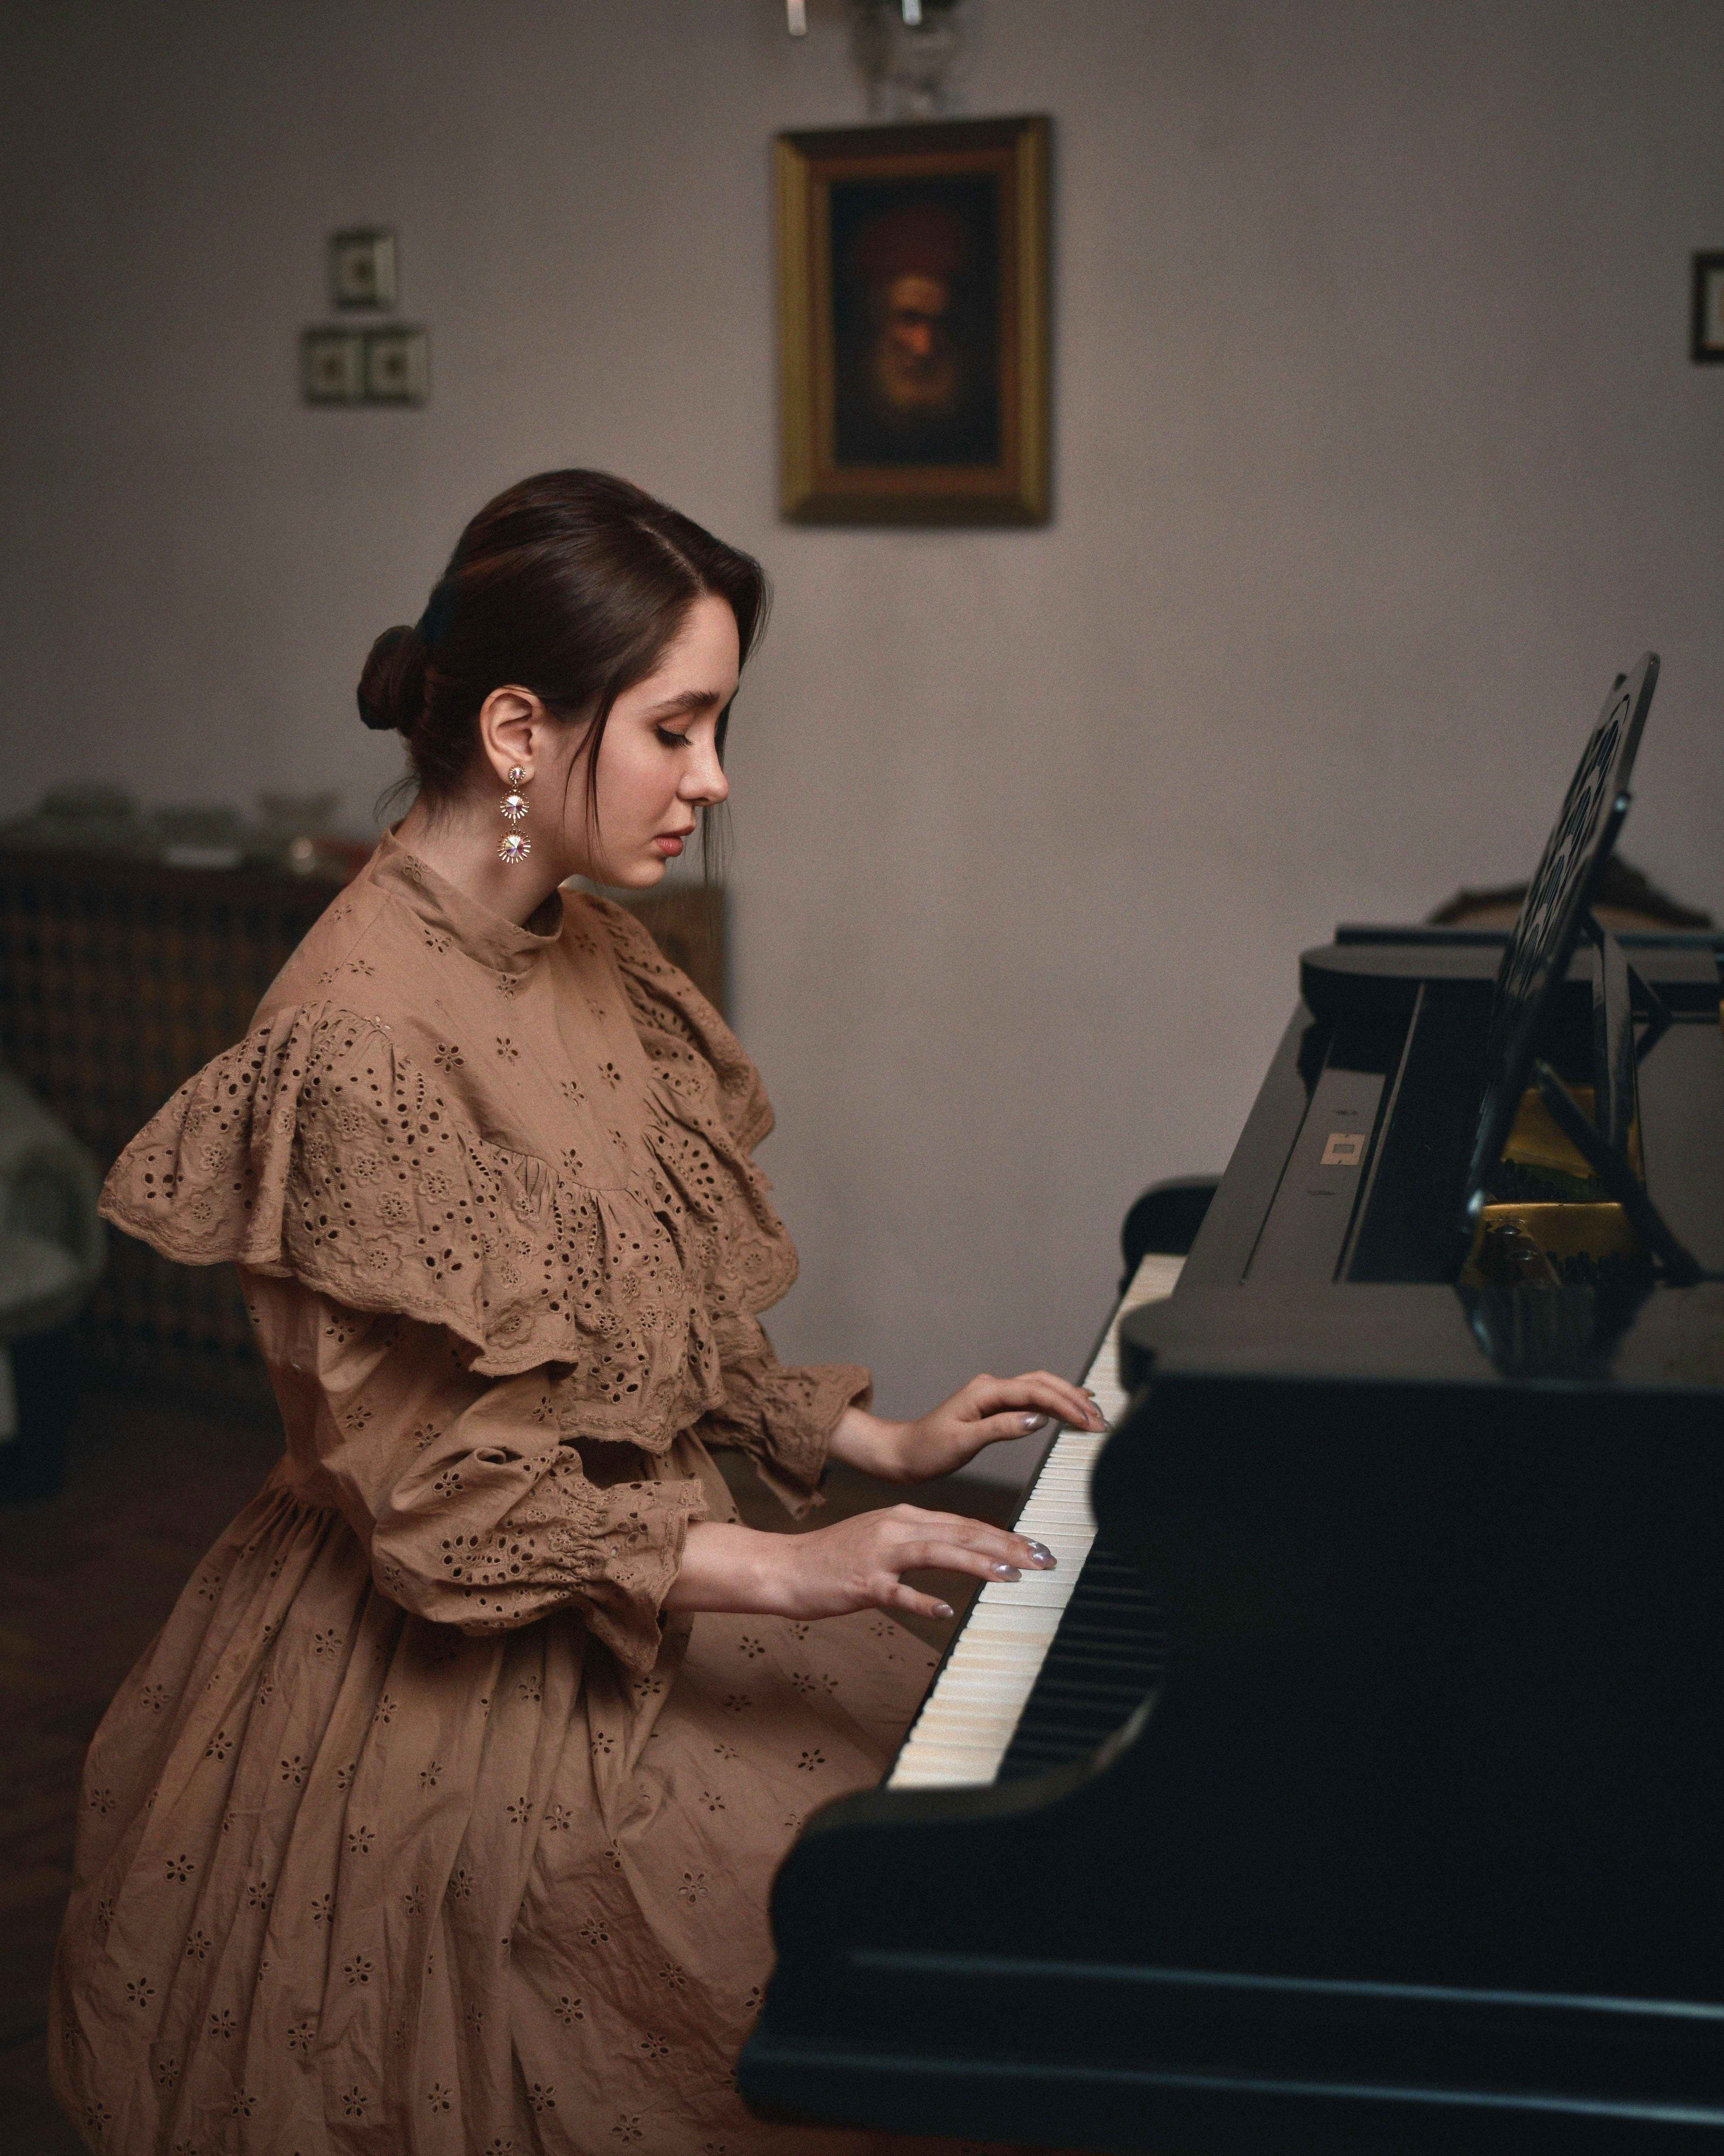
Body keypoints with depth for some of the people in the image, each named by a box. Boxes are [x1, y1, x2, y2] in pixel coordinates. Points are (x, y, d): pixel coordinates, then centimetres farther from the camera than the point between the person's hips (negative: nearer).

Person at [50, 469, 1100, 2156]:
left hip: (623, 1596, 8)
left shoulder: (587, 957, 5)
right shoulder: (365, 1033, -24)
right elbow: (430, 1497, -21)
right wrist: (780, 1571, -22)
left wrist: (881, 1445, 3)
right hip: (447, 1684, -8)